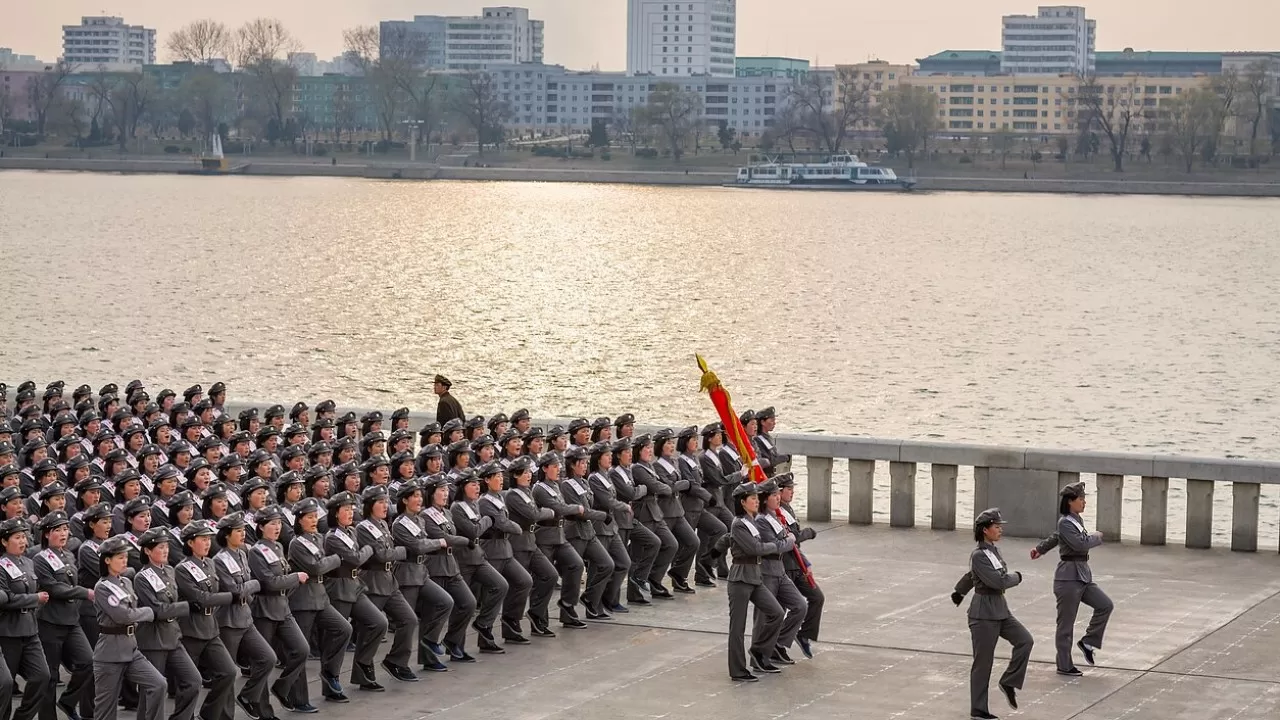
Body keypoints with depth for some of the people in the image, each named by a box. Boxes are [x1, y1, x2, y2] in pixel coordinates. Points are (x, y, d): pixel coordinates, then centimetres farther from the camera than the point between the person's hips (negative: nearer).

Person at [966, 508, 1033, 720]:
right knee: (983, 662, -1)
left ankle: (1009, 683, 7)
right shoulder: (978, 555, -18)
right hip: (984, 613, -8)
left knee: (1024, 640, -7)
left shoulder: (994, 551, 9)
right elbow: (998, 581, -24)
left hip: (1000, 609, 8)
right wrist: (1016, 577, -6)